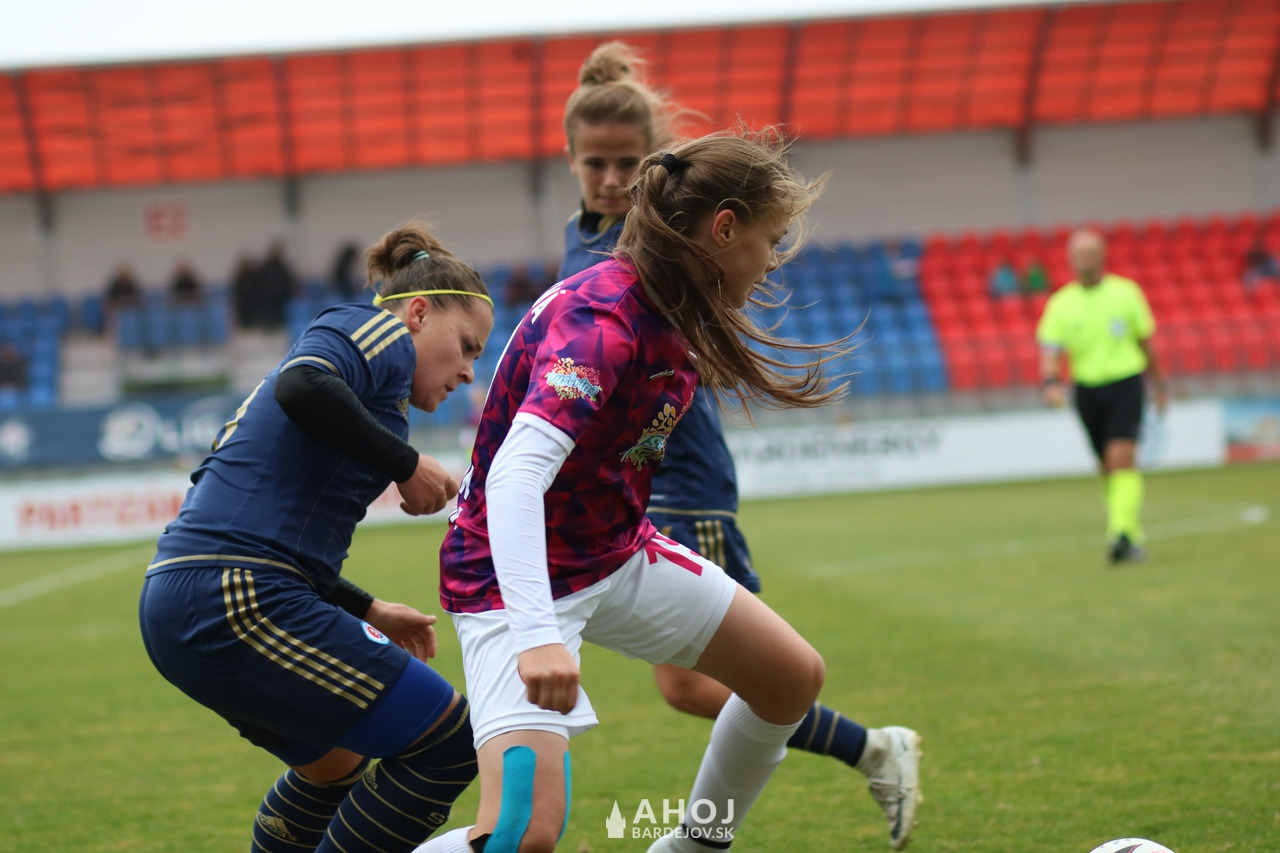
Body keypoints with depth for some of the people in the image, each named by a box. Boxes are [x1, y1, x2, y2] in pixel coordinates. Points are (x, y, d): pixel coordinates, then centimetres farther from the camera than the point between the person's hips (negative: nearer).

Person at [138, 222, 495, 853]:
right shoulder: (377, 332, 0)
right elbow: (301, 387, -25)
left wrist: (366, 612, 29)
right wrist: (406, 463, -14)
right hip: (237, 603, -11)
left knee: (336, 767, 29)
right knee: (447, 746, -5)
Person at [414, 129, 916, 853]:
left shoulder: (670, 309, -1)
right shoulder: (601, 320, -29)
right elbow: (516, 476, -42)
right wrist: (535, 632, -52)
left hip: (621, 555, 10)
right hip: (519, 578, -10)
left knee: (795, 677, 13)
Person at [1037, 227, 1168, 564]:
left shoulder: (1126, 292, 1)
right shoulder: (1061, 303, 2)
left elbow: (1146, 342, 11)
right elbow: (1050, 350, -5)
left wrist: (1158, 385, 16)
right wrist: (1051, 382, -25)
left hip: (1126, 383, -2)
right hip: (1087, 388, 3)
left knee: (1122, 459, -18)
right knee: (1108, 467, 8)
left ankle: (1124, 533, -26)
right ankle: (1132, 536, 21)